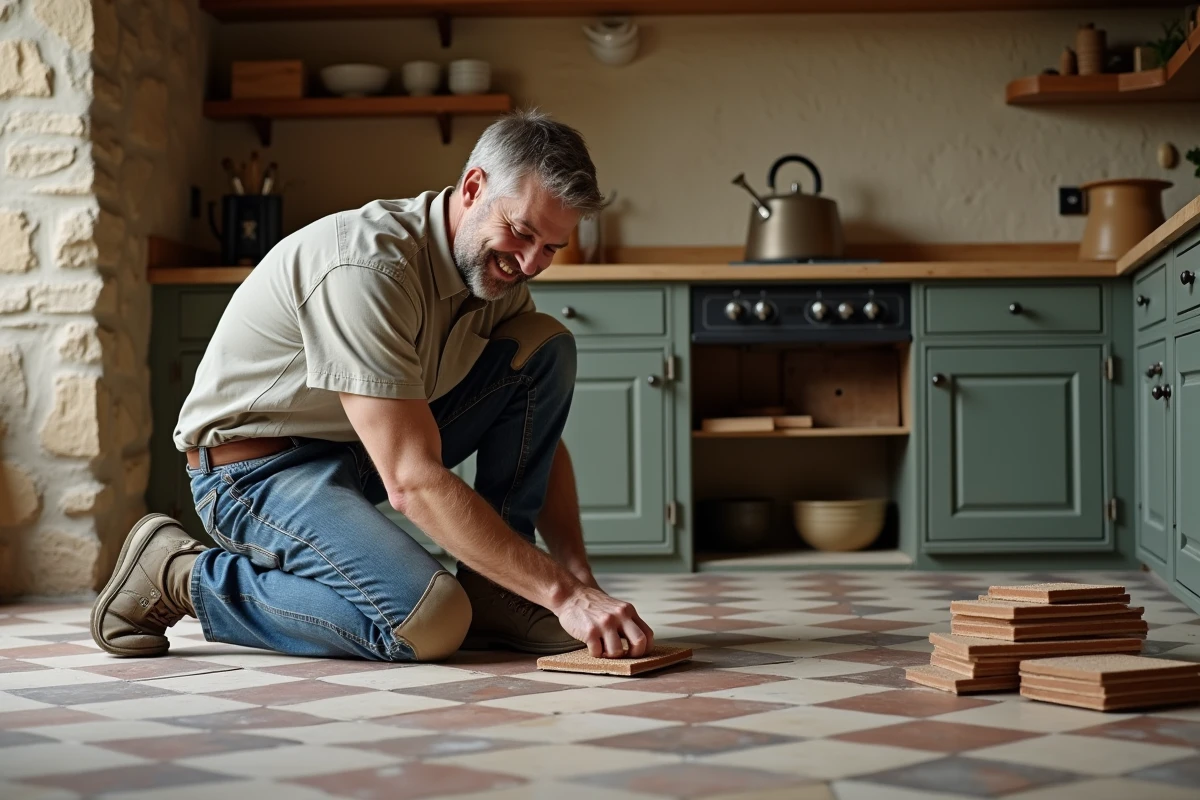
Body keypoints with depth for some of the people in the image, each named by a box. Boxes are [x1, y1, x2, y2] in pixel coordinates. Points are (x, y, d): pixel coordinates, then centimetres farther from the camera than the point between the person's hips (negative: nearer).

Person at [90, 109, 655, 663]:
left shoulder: (498, 266, -2)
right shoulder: (371, 267, -29)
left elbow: (540, 439, 4)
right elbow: (414, 481, -33)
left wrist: (579, 577, -11)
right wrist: (564, 593, -33)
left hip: (367, 450, 8)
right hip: (258, 468, -8)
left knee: (547, 347, -4)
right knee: (431, 622, -30)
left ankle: (491, 593, -2)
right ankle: (181, 576, -9)